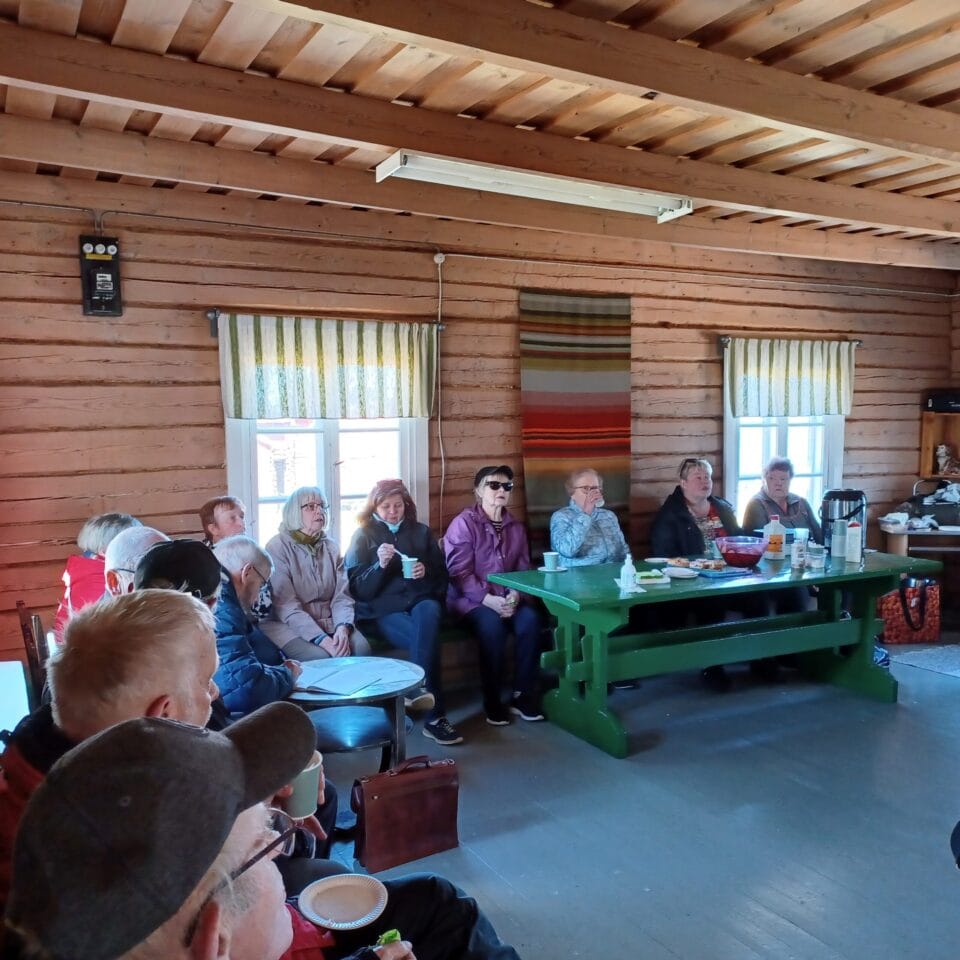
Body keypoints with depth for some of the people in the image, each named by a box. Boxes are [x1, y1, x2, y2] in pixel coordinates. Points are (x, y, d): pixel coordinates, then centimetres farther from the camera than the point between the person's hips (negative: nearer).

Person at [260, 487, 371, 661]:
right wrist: (321, 638, -27)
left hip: (329, 621, 5)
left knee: (361, 648, -23)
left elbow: (341, 596, 2)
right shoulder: (277, 547, -6)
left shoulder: (331, 547, 10)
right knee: (320, 657, -31)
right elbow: (286, 606, -16)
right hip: (288, 625, -4)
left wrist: (343, 627, -20)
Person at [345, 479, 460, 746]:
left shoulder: (422, 532, 18)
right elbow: (358, 589, 3)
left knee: (428, 613, -36)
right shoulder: (364, 536, 11)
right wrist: (380, 565, -15)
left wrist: (427, 571, -4)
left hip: (422, 600, 2)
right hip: (384, 608, -2)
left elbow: (442, 576, 19)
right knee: (425, 638, -32)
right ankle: (434, 715, -26)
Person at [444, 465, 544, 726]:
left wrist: (515, 594, -12)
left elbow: (523, 569, 9)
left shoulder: (516, 527, 13)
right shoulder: (463, 523, -5)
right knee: (492, 625, -34)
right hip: (470, 599, -4)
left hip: (508, 597, 5)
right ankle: (492, 701, -16)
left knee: (530, 619, -26)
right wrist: (488, 599, -23)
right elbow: (459, 572, -13)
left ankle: (524, 696, -12)